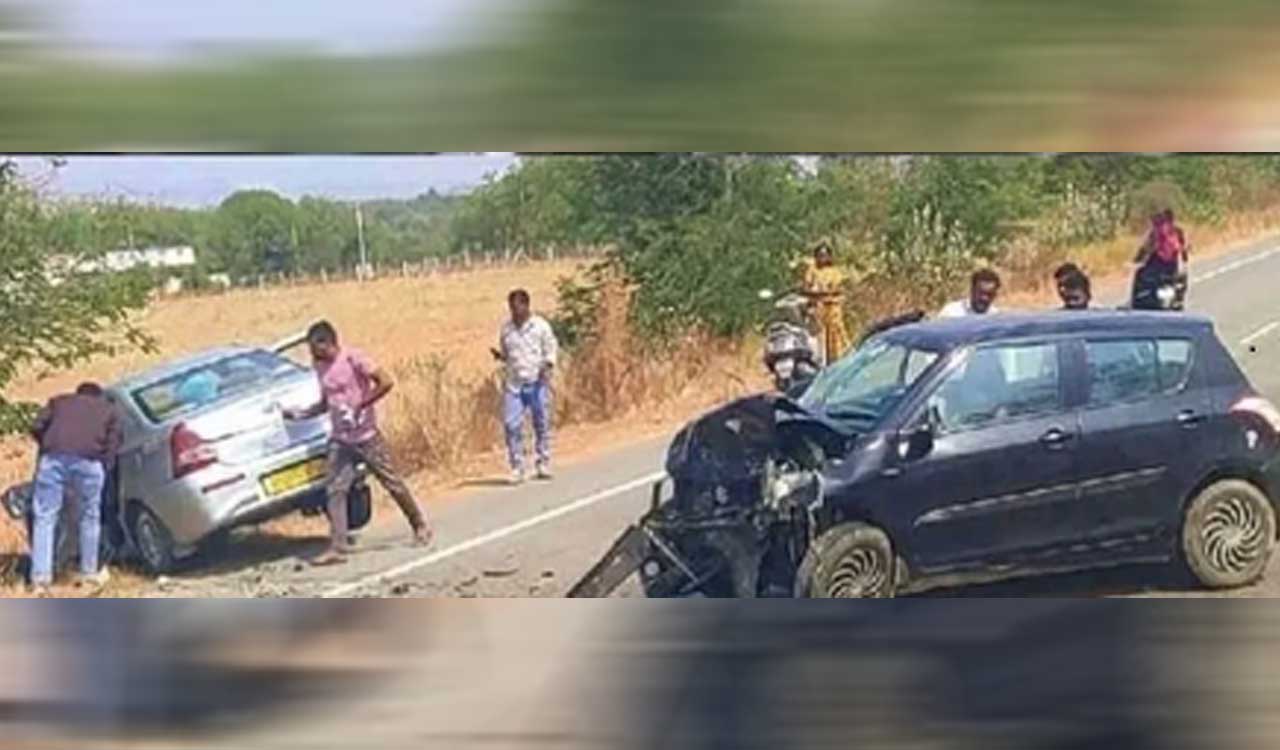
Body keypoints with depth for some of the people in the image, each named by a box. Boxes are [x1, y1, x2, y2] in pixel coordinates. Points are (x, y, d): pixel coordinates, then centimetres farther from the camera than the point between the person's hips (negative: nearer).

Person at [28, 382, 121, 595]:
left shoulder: (59, 401, 32)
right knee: (90, 516, 16)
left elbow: (37, 427, 17)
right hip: (89, 461, -1)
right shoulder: (108, 409, 30)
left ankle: (41, 577, 0)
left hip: (54, 457, 1)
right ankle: (89, 572, 25)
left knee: (45, 517, 6)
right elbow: (113, 444, 16)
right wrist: (104, 465, 24)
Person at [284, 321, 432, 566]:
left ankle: (420, 526, 25)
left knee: (393, 483, 6)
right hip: (340, 439, 6)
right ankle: (337, 547, -6)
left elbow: (385, 382, -19)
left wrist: (359, 407, -23)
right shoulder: (320, 366, 6)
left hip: (366, 436, -6)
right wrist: (300, 414, 4)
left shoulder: (353, 358, -15)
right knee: (335, 490, -6)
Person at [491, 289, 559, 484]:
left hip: (537, 383, -3)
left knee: (542, 423, 2)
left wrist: (548, 366, -17)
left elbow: (551, 349, 1)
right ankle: (517, 468, 1)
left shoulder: (541, 325, -1)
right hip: (514, 384, 3)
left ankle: (543, 464, 15)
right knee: (511, 424, -6)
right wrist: (500, 356, -2)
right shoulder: (506, 329, 10)